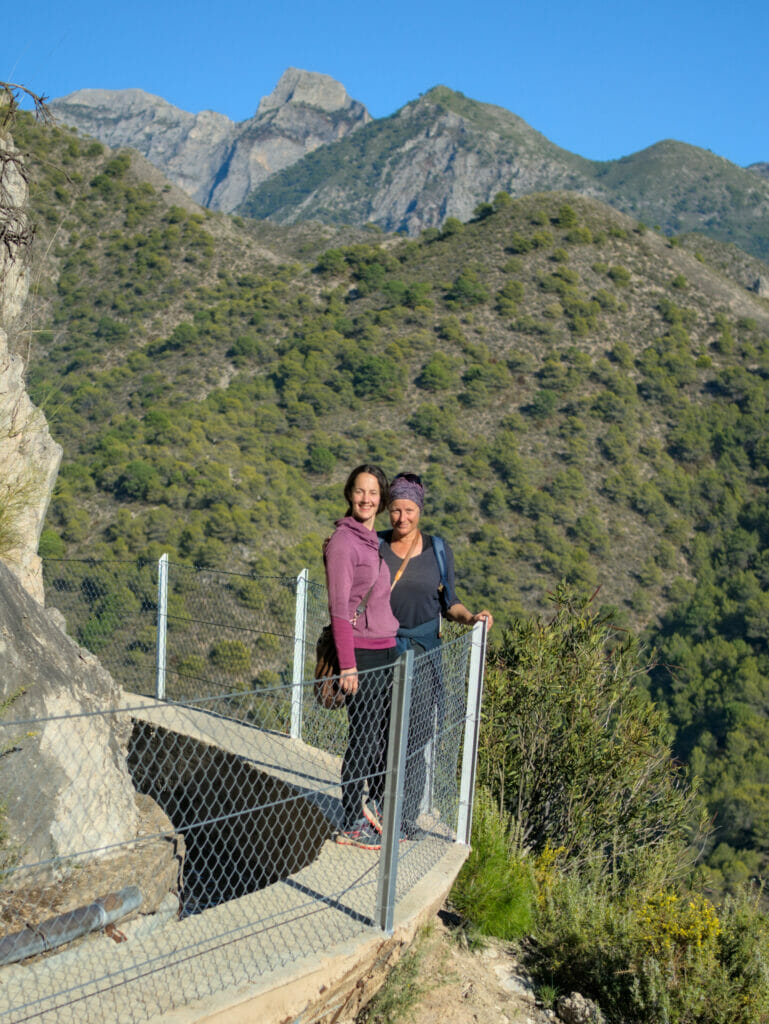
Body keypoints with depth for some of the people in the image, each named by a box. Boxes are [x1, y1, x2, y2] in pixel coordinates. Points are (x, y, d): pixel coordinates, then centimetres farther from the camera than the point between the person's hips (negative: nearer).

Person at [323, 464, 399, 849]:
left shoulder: (380, 541, 12)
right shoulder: (343, 541, -12)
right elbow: (339, 607, -15)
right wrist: (347, 665, -18)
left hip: (388, 650, 8)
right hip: (362, 653, -8)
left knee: (388, 734, 15)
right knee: (364, 738, -1)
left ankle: (377, 812, 31)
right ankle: (350, 825, 13)